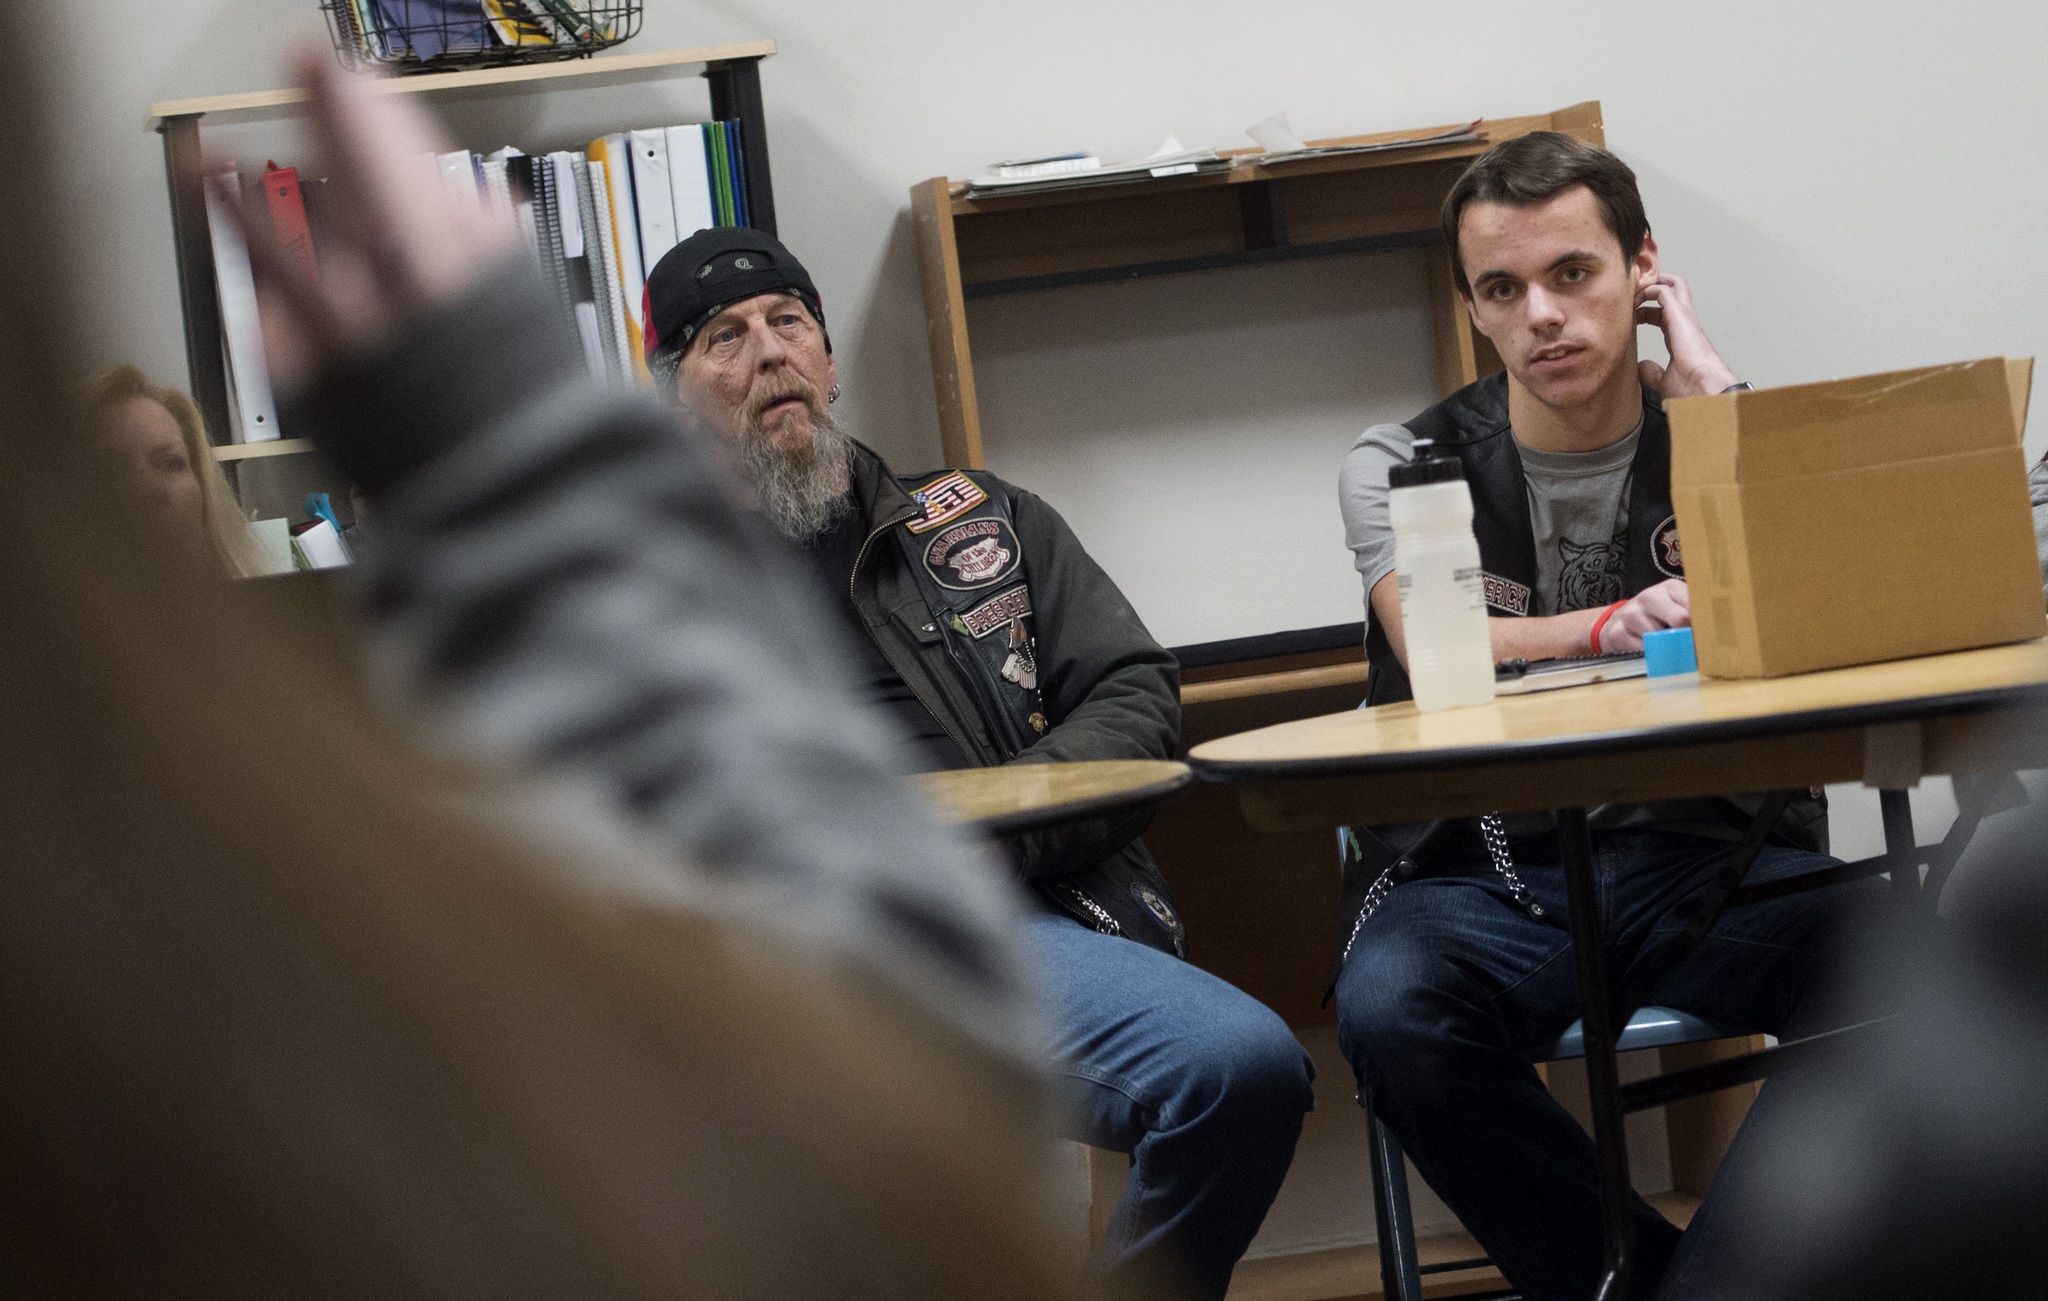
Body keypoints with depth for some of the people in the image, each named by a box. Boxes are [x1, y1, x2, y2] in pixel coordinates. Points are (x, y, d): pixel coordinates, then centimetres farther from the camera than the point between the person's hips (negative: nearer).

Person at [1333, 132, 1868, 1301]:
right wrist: (1616, 625, -25)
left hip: (1705, 858, 1)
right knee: (1391, 1014, -35)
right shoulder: (1403, 465, 8)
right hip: (1480, 874, 0)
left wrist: (1705, 375, -2)